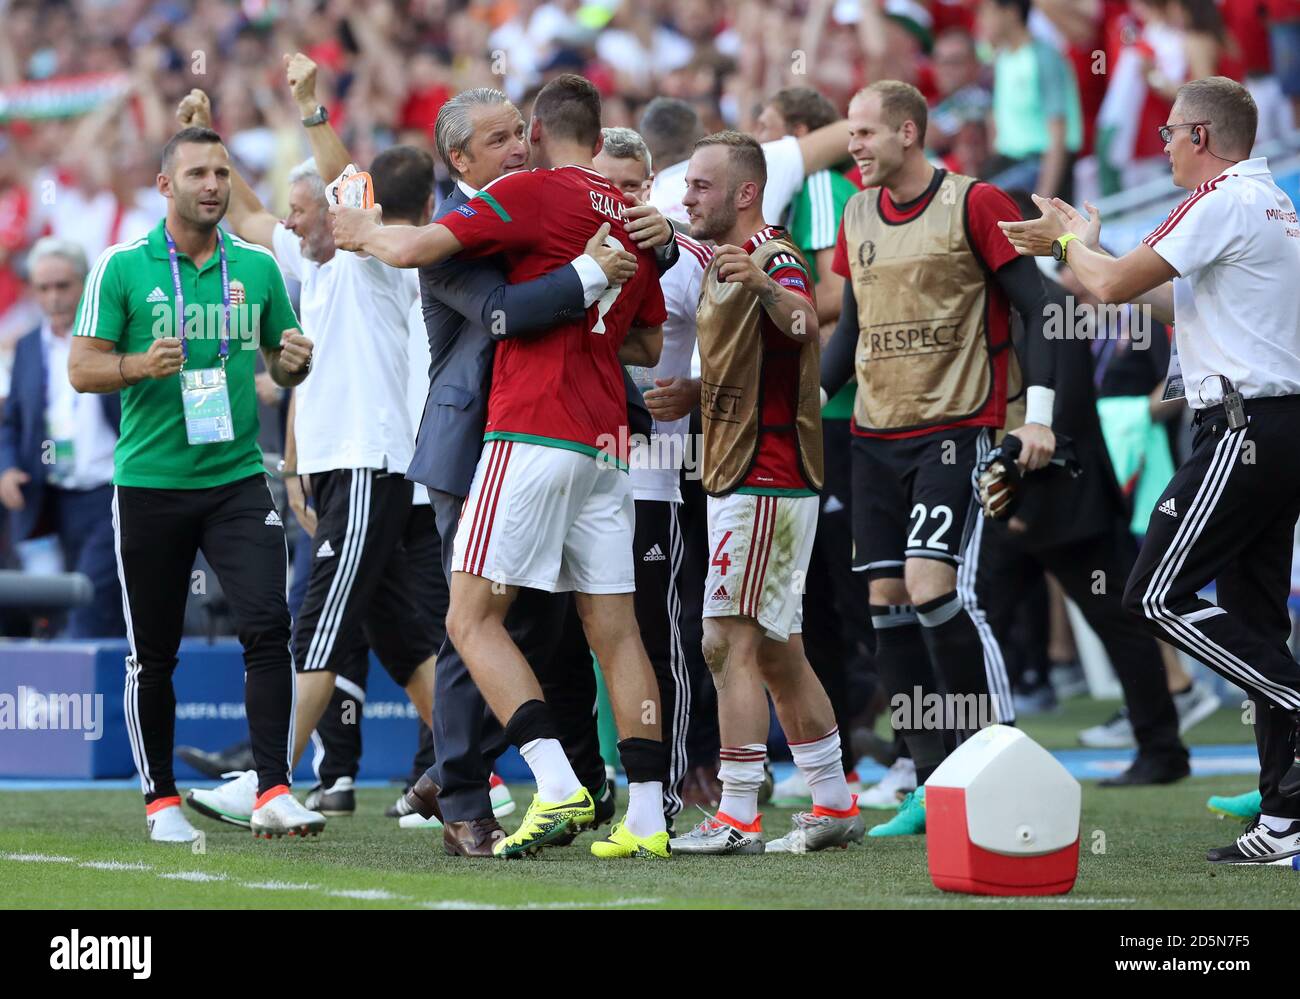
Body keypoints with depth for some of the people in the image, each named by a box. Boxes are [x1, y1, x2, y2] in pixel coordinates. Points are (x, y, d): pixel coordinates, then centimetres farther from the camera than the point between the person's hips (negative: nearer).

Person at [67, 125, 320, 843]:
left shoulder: (258, 266, 8)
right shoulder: (122, 266, -1)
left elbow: (283, 364, 17)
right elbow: (82, 368, -2)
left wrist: (293, 361, -6)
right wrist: (142, 365, -21)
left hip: (237, 479, 2)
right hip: (149, 482, -2)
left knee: (268, 625, -14)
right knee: (153, 653, 4)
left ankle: (273, 792, -12)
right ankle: (160, 798, 18)